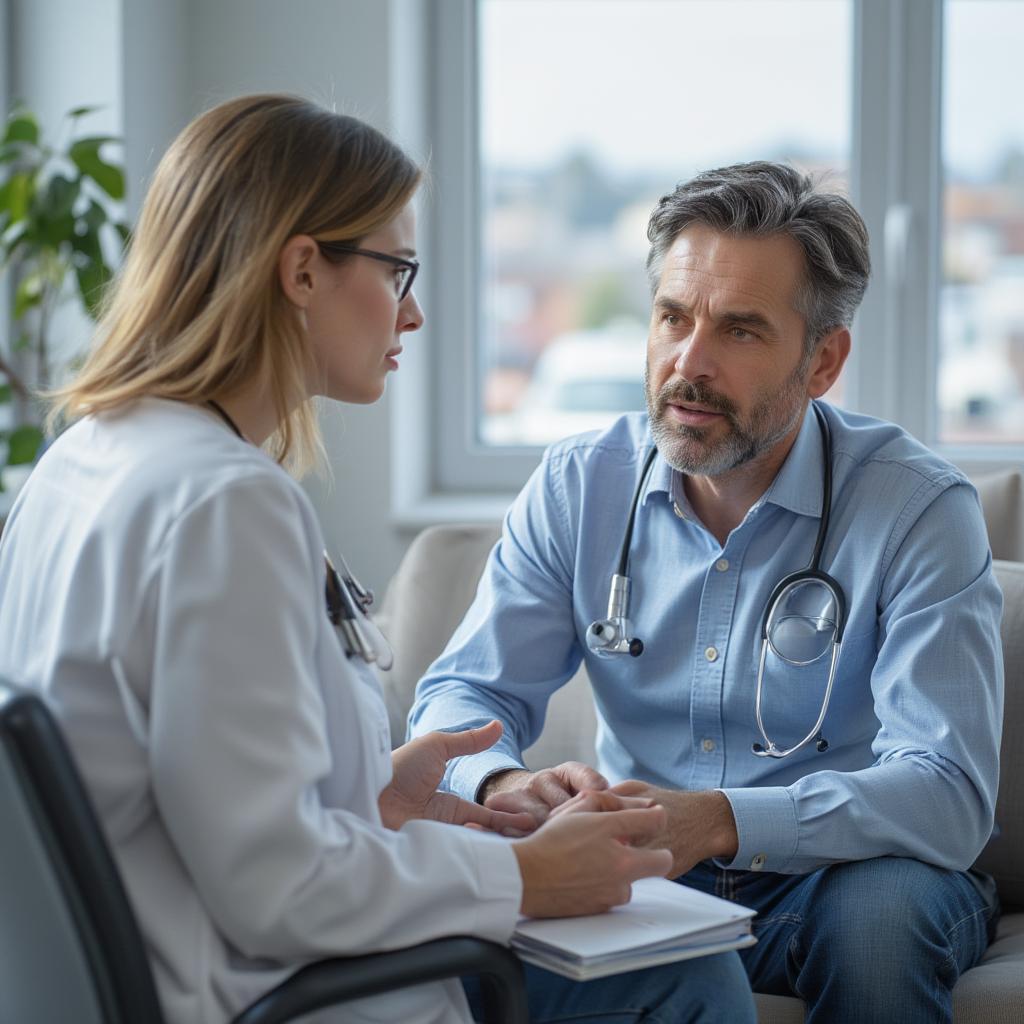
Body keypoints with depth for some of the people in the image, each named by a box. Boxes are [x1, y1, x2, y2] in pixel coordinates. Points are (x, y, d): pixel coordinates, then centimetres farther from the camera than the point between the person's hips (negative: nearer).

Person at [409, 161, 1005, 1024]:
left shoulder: (920, 509, -14)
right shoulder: (578, 486, -1)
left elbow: (948, 792, -23)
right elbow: (465, 694, -1)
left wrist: (724, 821, -39)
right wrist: (502, 783, -27)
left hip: (839, 876, -1)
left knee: (883, 914, -34)